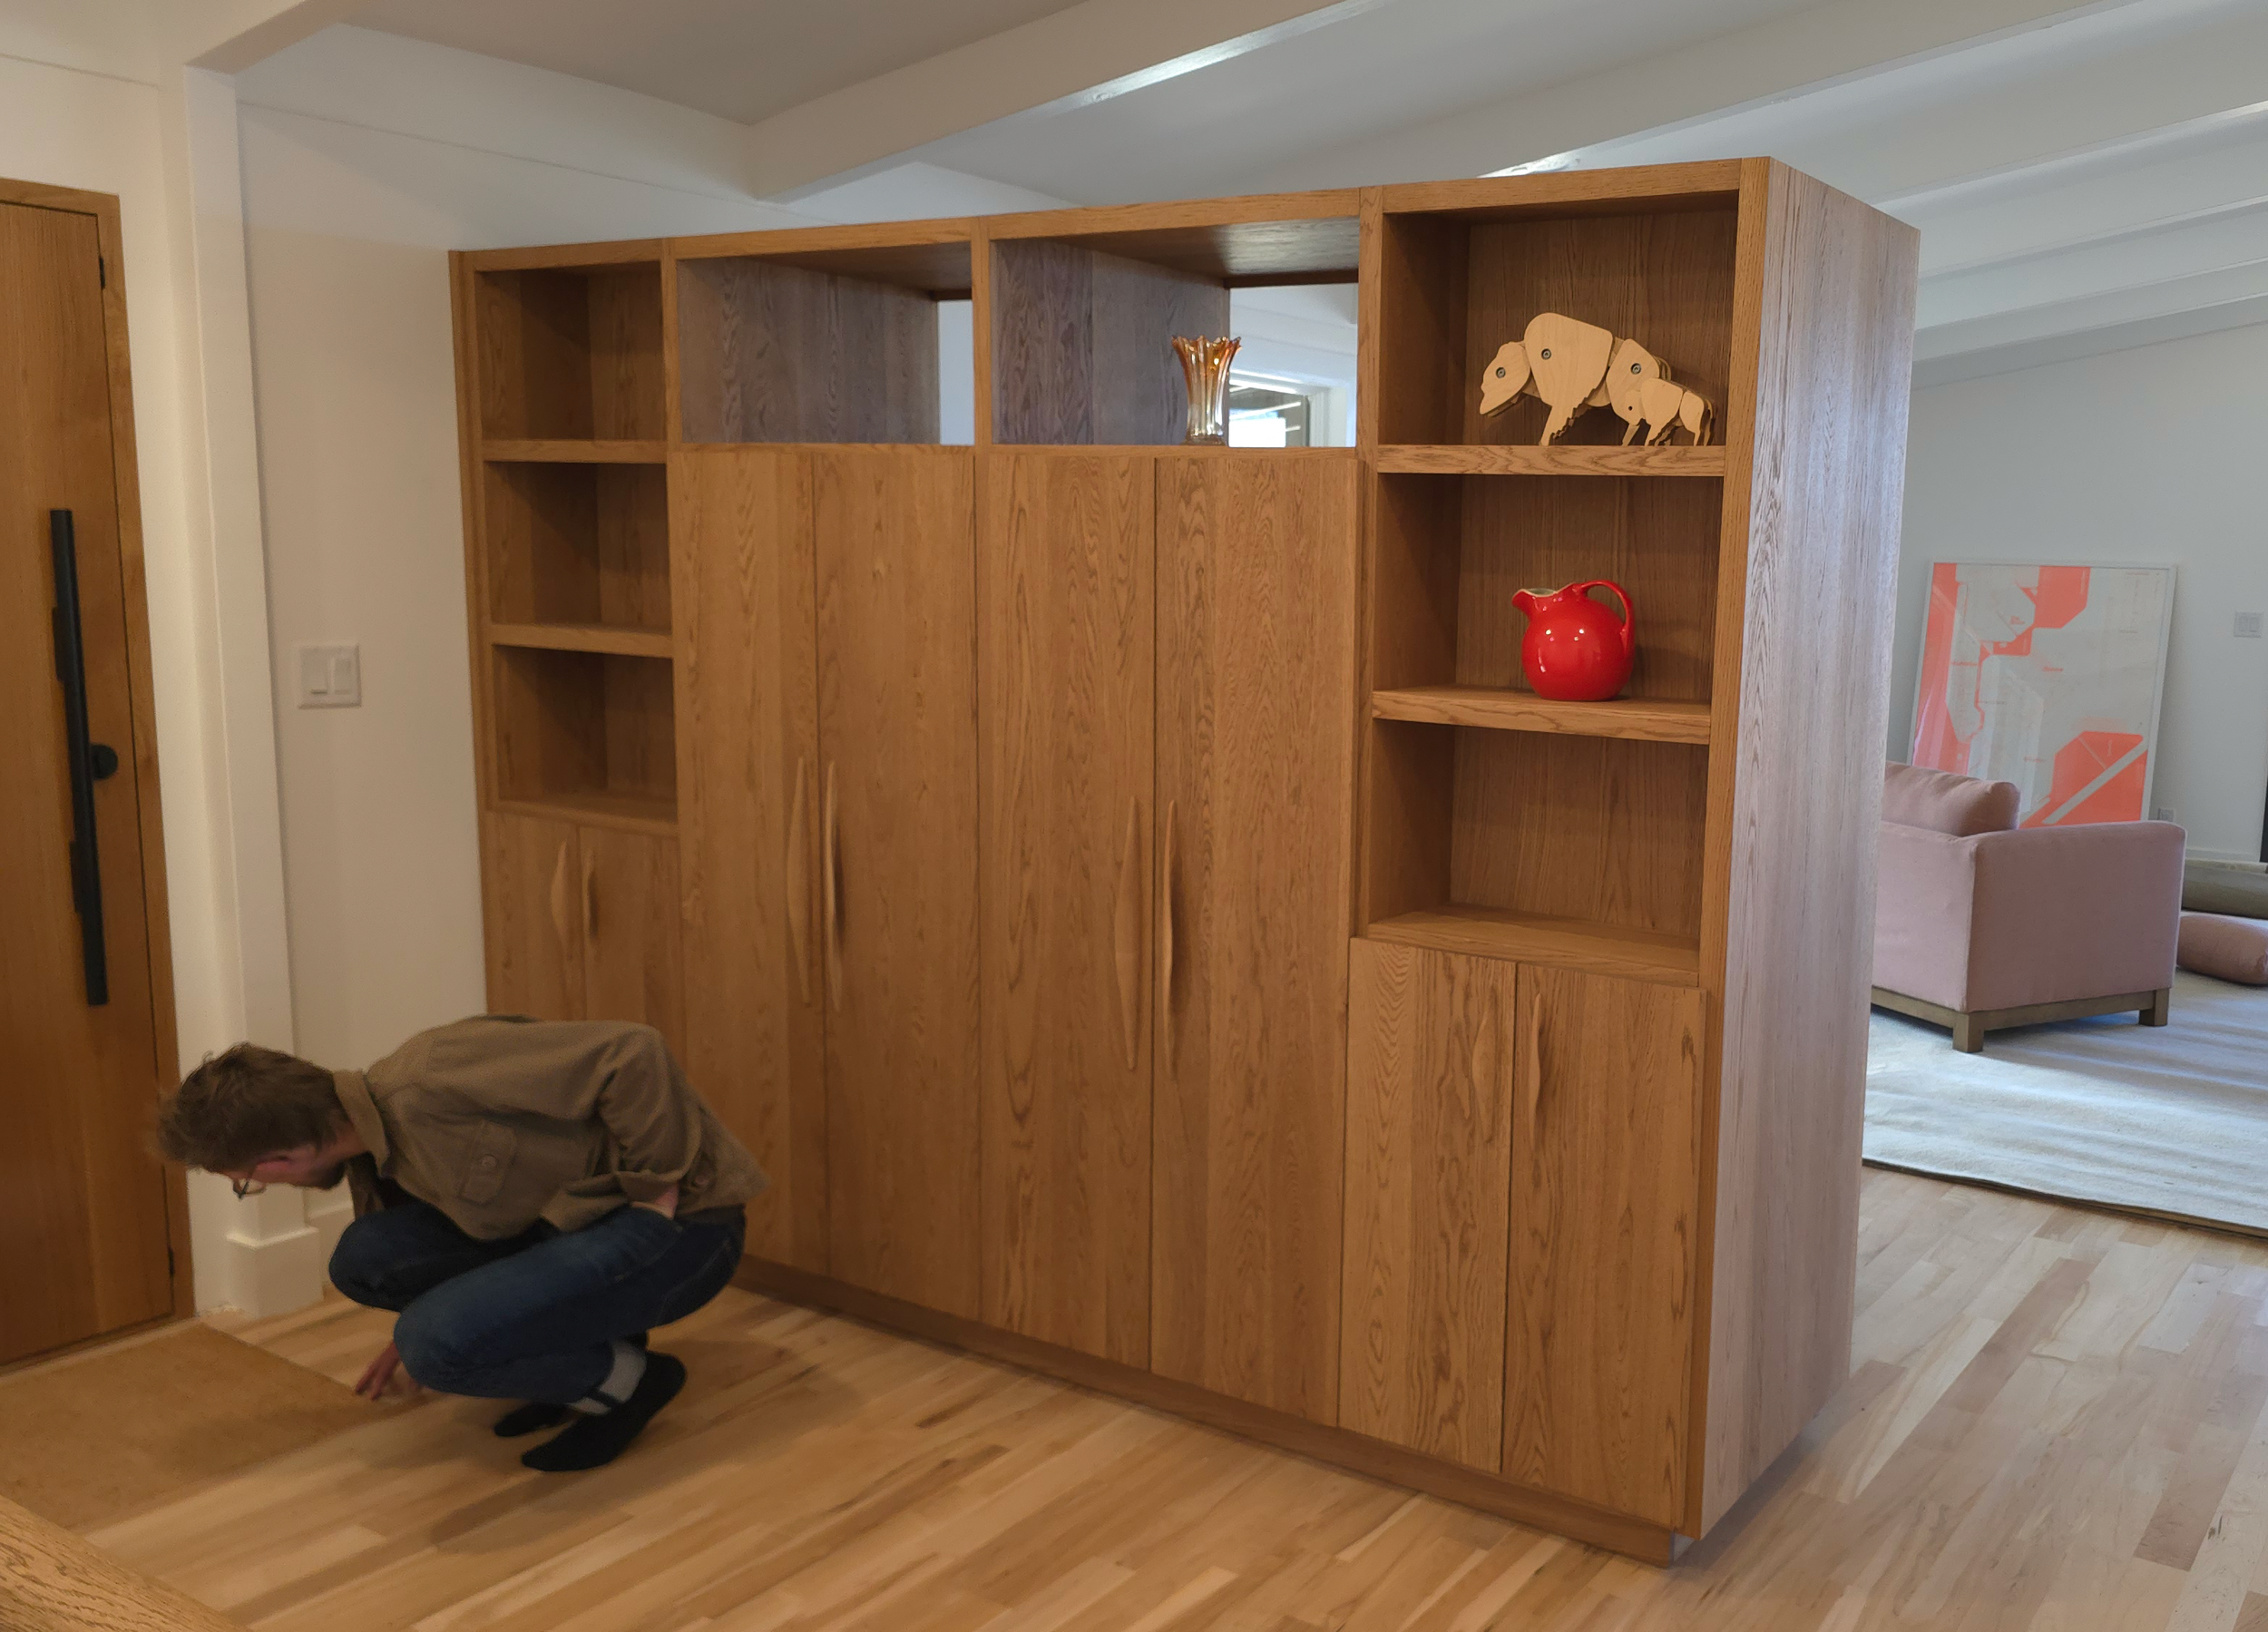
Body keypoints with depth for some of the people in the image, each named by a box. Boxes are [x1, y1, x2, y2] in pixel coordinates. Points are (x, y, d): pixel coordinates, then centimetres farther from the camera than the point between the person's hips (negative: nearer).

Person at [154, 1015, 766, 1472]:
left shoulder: (429, 1081, -25)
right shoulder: (369, 1151, 5)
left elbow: (631, 1052, -29)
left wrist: (660, 1188, -21)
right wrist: (410, 1334, 43)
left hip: (681, 1228, -9)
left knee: (441, 1344, -25)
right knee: (362, 1259, -3)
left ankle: (623, 1378, -1)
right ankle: (574, 1353, 9)